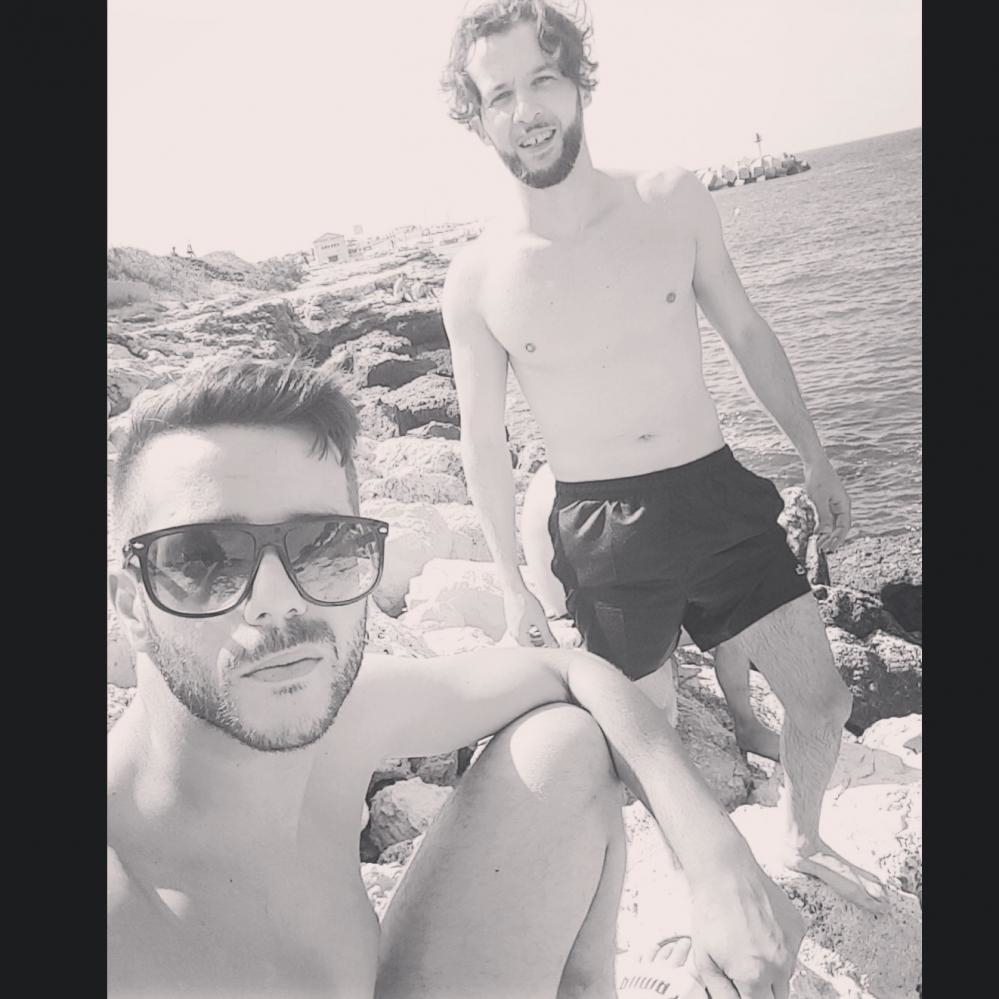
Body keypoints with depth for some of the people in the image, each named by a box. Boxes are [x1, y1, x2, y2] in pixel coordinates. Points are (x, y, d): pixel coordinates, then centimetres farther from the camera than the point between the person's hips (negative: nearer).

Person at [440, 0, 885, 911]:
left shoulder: (673, 199, -4)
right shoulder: (476, 280, -8)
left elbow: (746, 333, 7)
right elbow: (485, 440, 0)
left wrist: (816, 458, 11)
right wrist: (512, 586, 2)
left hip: (720, 497, 3)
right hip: (604, 534, -2)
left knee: (824, 702, 10)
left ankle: (803, 841, 41)